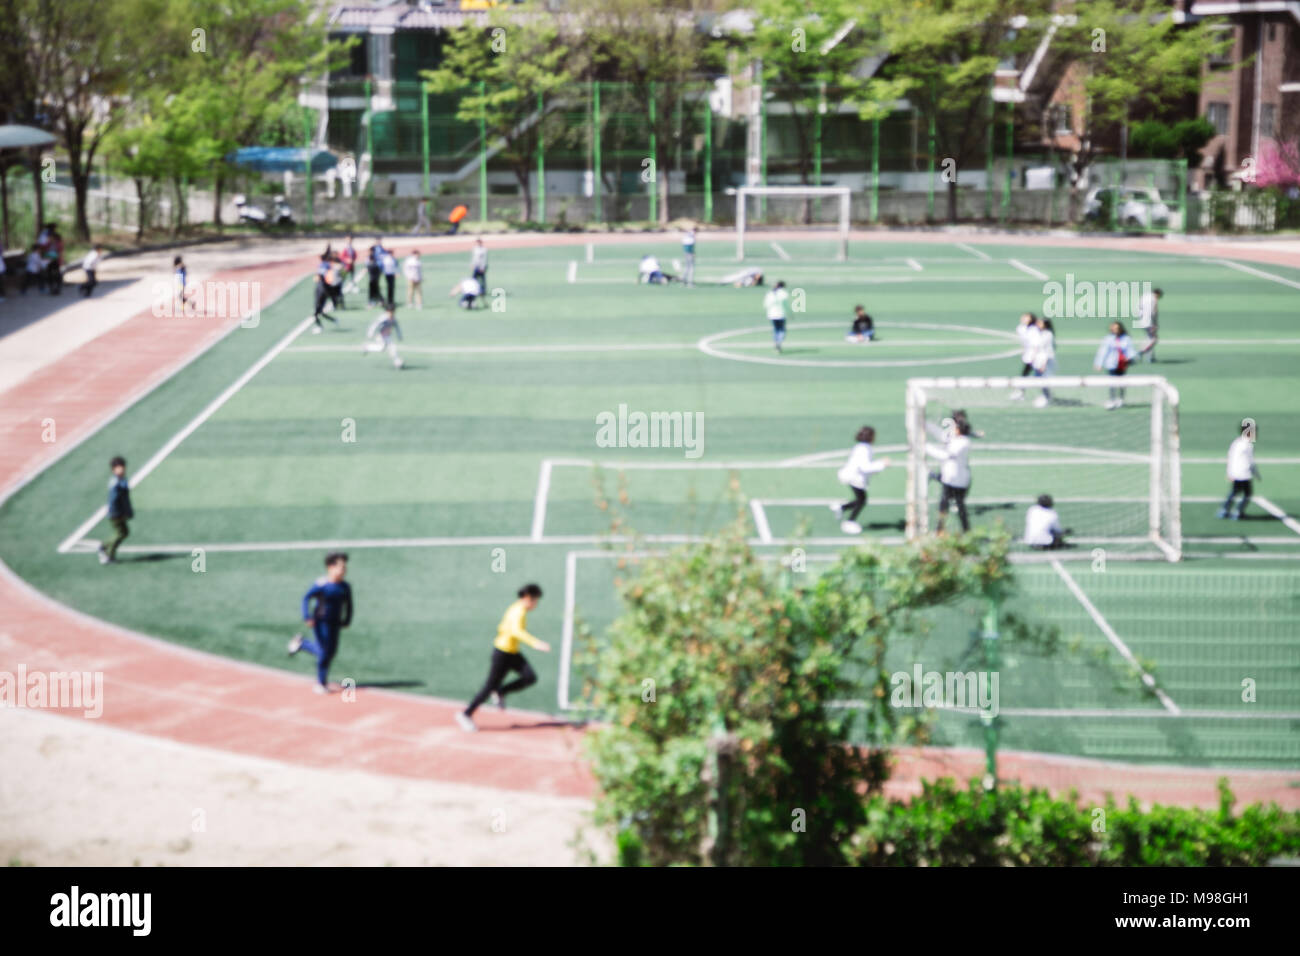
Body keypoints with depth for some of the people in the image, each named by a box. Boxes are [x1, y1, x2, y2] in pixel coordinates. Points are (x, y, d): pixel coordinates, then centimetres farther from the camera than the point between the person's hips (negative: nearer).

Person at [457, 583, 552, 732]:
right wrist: (535, 643, -50)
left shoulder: (515, 608, 8)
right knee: (490, 686, -2)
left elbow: (502, 628, 20)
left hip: (513, 652, 10)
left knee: (530, 677, -2)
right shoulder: (519, 612, -22)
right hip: (503, 652, -10)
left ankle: (500, 692, 14)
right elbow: (516, 631, -41)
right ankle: (466, 714, 11)